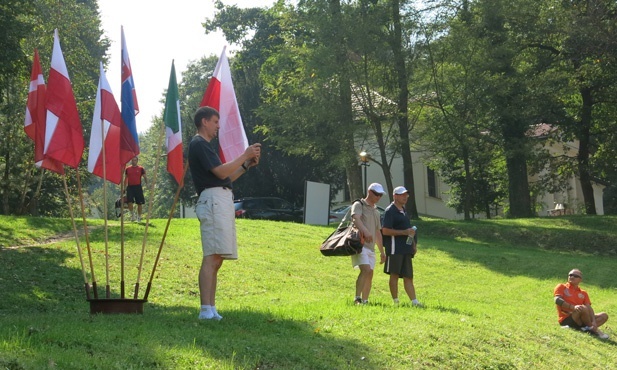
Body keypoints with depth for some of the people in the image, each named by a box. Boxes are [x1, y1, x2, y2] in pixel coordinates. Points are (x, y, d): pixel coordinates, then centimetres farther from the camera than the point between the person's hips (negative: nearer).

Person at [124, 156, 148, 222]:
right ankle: (132, 214, 6)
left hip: (138, 187, -1)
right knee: (129, 202, -12)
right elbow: (125, 178, 15)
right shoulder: (127, 169, 9)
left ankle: (139, 217, 13)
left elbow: (145, 177, 5)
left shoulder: (141, 169, 4)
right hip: (130, 187, 1)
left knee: (139, 203, 2)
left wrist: (146, 183, -12)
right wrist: (124, 188, 11)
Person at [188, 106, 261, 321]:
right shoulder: (199, 144, -5)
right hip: (213, 200, -11)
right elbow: (221, 172, -14)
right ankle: (206, 310, -21)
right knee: (212, 257, -17)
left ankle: (211, 308, 8)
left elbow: (226, 178, 26)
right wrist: (244, 156, -5)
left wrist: (247, 165, 16)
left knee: (216, 259, 7)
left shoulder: (206, 145, 27)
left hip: (222, 202, 11)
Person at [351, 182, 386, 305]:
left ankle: (365, 301, 8)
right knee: (366, 270, -22)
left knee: (370, 274, 4)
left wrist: (382, 251, 24)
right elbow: (356, 218, -22)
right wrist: (365, 231, -41)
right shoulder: (359, 205, 0)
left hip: (371, 247, 8)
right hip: (359, 243, -8)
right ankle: (357, 298, -24)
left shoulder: (376, 211, 24)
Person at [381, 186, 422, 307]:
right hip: (395, 248, -8)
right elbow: (385, 230, -16)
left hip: (406, 248, 8)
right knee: (394, 275, -3)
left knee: (408, 276, 5)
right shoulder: (390, 211, -7)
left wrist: (413, 244, 20)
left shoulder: (403, 210, 20)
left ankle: (414, 301, 3)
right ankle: (395, 301, 1)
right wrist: (404, 232, -18)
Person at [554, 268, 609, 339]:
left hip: (580, 320, 6)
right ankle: (594, 330, -14)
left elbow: (589, 308, 4)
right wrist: (573, 307, -29)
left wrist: (594, 321, -16)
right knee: (583, 308, -32)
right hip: (566, 319, -6)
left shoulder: (583, 293, 19)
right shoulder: (561, 287, 6)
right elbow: (557, 300, -13)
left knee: (604, 316, -9)